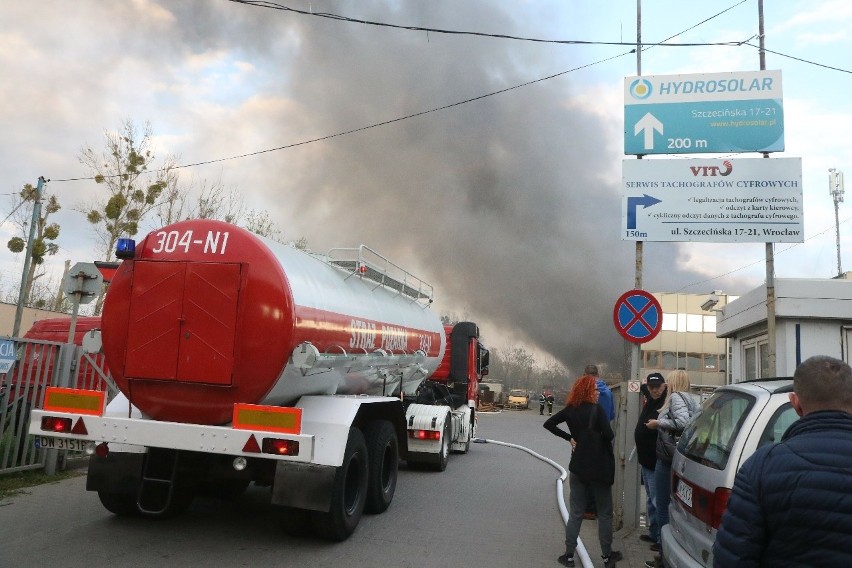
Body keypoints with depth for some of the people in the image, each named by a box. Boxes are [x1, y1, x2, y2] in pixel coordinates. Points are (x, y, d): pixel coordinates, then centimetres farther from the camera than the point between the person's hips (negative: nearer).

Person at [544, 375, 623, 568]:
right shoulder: (596, 410, -14)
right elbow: (608, 435, -21)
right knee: (605, 513, 12)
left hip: (578, 467, 4)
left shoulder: (570, 410, 0)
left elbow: (548, 424, 2)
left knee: (575, 513, 10)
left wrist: (568, 437, 2)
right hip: (600, 467, -4)